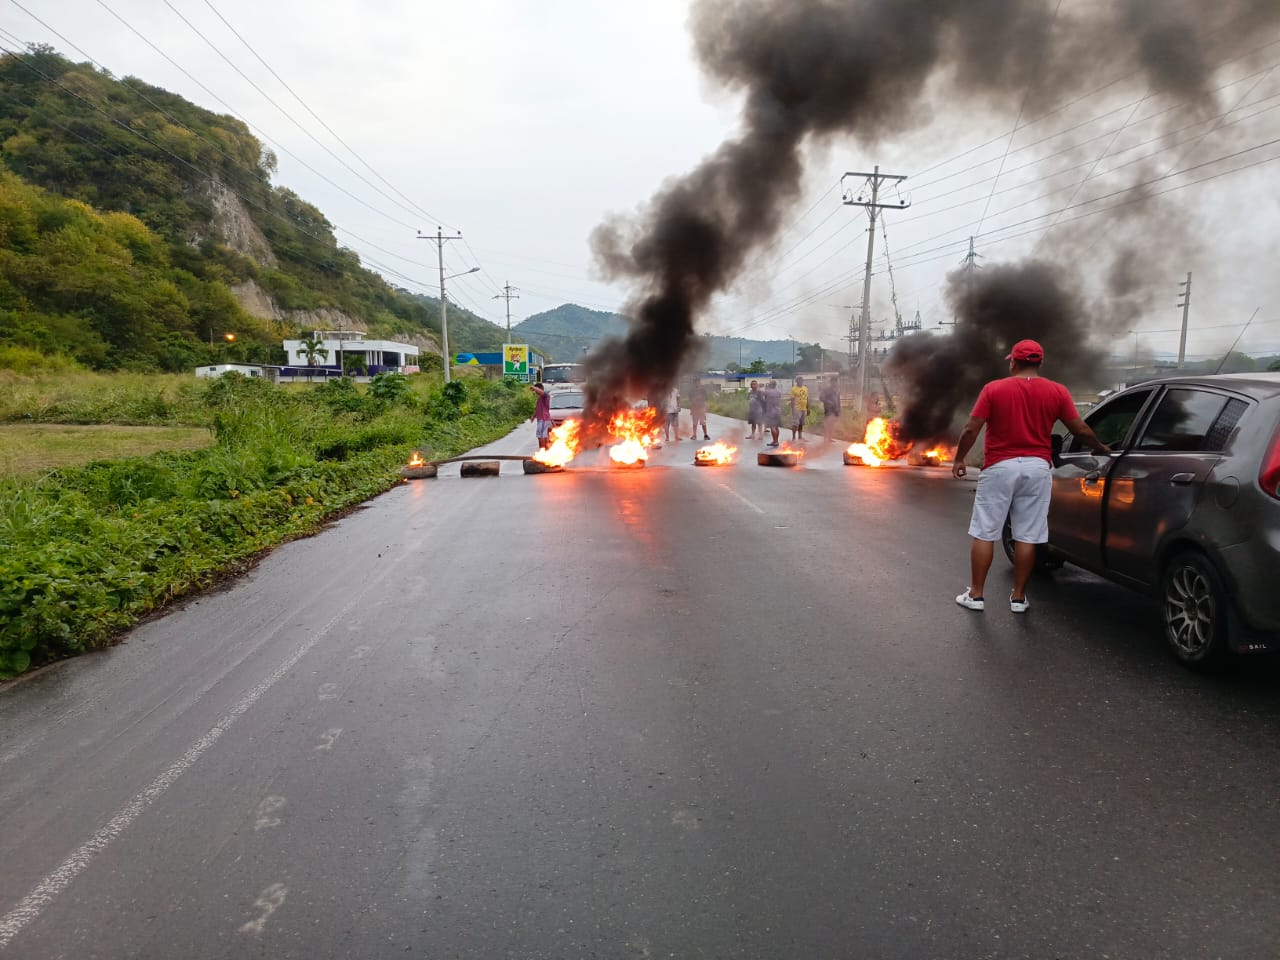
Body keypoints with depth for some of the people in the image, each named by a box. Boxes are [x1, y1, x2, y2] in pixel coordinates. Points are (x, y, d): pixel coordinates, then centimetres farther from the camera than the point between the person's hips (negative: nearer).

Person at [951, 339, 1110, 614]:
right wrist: (1100, 448, 24)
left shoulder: (994, 389, -5)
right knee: (1027, 536, 7)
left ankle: (975, 594, 8)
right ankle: (1019, 597, 14)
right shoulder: (1057, 392, 2)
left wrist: (959, 459, 4)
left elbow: (971, 429, -8)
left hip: (1000, 467, -2)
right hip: (1037, 467, 2)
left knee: (984, 533, 5)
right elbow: (1080, 429, 6)